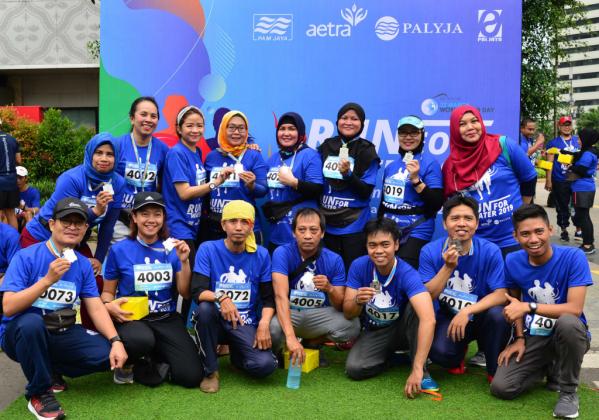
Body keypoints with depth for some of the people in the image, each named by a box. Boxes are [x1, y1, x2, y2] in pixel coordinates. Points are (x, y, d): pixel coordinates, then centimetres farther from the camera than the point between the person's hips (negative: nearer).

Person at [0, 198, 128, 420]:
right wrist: (48, 279, -32)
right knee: (31, 322, -39)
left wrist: (116, 341, -17)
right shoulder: (26, 257, -15)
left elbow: (96, 308, -2)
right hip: (20, 334, -4)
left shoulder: (83, 264, 1)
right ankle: (39, 393, -14)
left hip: (62, 334, 5)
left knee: (110, 354, -15)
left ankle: (50, 369, 12)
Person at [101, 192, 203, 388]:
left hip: (167, 319, 3)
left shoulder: (172, 248, 4)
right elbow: (108, 292, 6)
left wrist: (184, 262, -13)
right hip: (131, 317, -2)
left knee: (191, 377, -14)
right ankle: (125, 363, -2)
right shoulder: (119, 250, -3)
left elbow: (186, 294, 1)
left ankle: (156, 357, 18)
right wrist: (109, 306, -17)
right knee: (141, 340, -40)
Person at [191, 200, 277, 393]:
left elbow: (269, 298, 1)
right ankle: (210, 371, -13)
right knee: (205, 308, -35)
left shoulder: (261, 255, -1)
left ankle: (236, 354, 14)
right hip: (216, 321, -1)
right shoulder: (208, 249, -7)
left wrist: (264, 323, -18)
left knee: (265, 365, -25)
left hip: (246, 325, 1)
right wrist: (220, 298, -36)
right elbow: (197, 292, -16)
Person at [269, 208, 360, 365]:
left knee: (352, 325, -25)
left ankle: (312, 343, 7)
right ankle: (274, 352, 4)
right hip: (288, 313, -3)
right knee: (272, 328, -37)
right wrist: (291, 337, -46)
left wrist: (329, 289, -33)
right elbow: (281, 296, -32)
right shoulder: (282, 253, -19)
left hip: (319, 314, 3)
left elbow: (342, 307, -9)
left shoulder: (334, 260, -10)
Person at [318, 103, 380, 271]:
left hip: (353, 224, -4)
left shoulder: (367, 151, -4)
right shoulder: (326, 146, 7)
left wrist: (348, 174, -22)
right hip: (326, 221, 4)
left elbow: (366, 192, -9)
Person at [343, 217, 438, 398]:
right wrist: (357, 301, -38)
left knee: (416, 307, -34)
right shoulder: (359, 266, -18)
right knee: (354, 368, -25)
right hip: (374, 332, 3)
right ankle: (391, 355, 6)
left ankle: (423, 371, -20)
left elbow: (429, 320, -45)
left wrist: (417, 369, -54)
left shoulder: (407, 274, -30)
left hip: (402, 329, -3)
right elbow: (348, 314, -12)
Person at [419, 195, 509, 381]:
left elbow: (501, 294, -18)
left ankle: (495, 370, -6)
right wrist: (448, 267, -25)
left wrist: (467, 311, -30)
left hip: (480, 317, 0)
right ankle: (458, 356, 12)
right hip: (447, 317, 0)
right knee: (439, 352, -29)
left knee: (498, 314, -33)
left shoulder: (490, 251, -13)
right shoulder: (430, 251, -10)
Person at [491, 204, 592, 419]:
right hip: (532, 336, 4)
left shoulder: (573, 257, -19)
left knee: (568, 322, -40)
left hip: (567, 334, -3)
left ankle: (568, 391, -13)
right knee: (501, 388, -14)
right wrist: (519, 338, -1)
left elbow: (575, 309, -25)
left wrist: (529, 307, -30)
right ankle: (550, 367, 18)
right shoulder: (512, 262, -7)